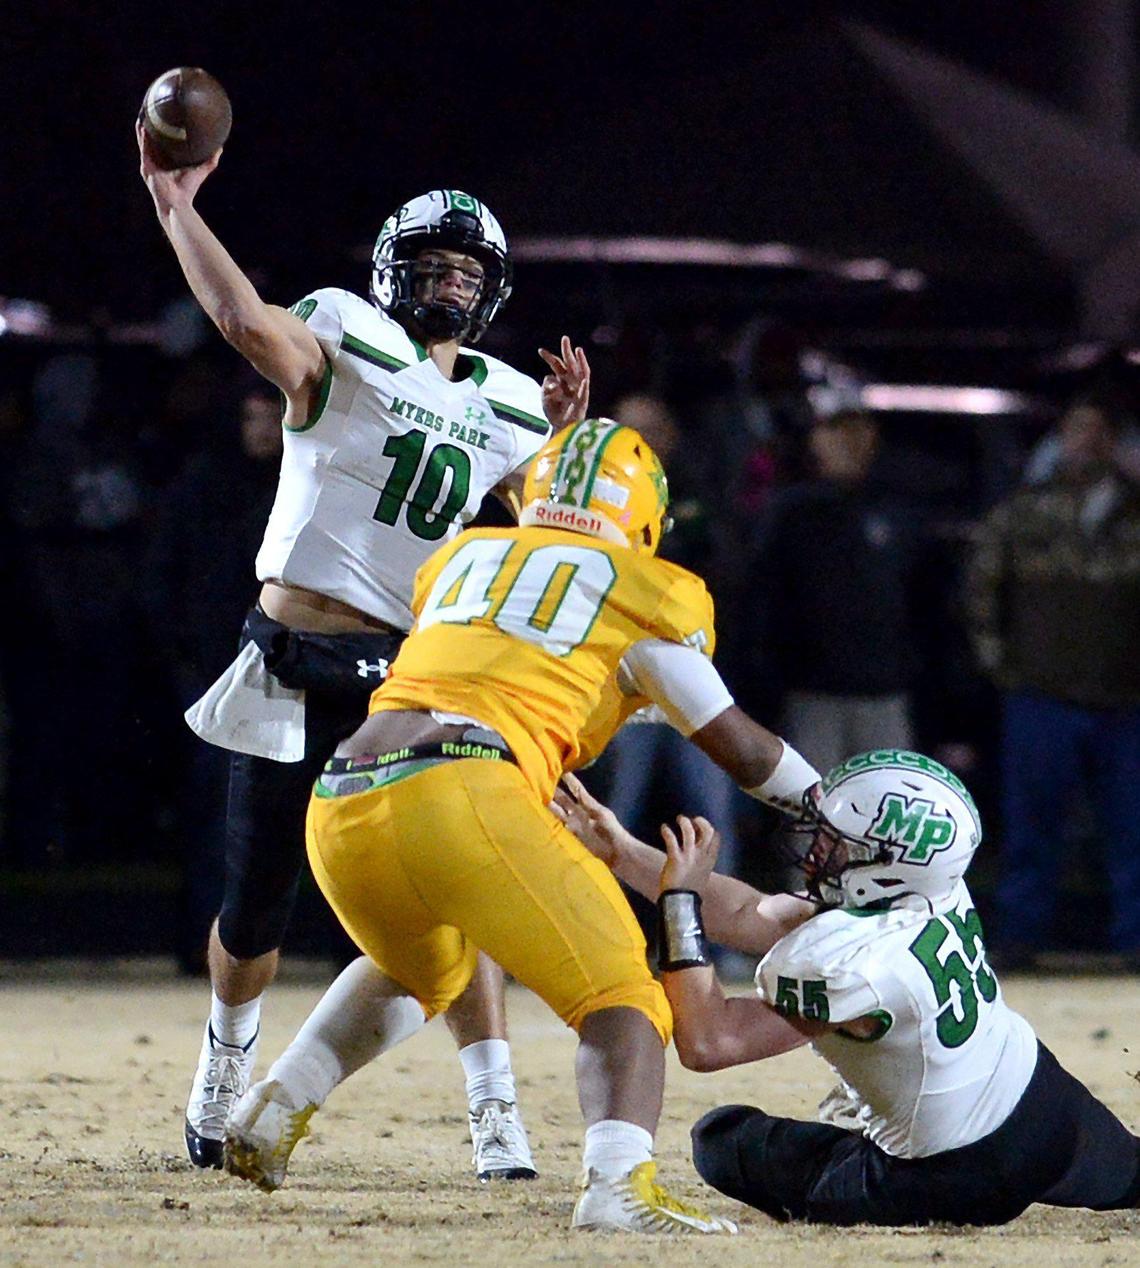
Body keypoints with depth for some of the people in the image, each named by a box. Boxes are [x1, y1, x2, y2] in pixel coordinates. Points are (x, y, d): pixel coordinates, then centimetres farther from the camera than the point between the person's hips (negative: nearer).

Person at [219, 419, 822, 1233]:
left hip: (340, 803, 6)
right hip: (457, 796, -6)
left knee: (419, 973, 34)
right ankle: (619, 1183, -27)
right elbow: (737, 746, 17)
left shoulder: (460, 559, 28)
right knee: (621, 998, -2)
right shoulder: (643, 592, 13)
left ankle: (278, 1107, 18)